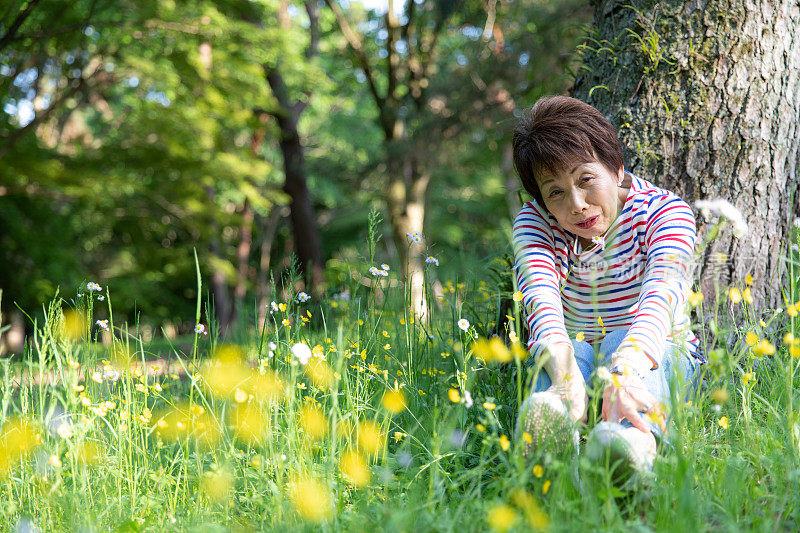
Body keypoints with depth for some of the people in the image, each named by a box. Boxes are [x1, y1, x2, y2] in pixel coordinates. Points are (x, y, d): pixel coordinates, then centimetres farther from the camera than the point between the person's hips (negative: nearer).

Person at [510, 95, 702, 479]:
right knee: (570, 351, -34)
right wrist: (564, 372, -53)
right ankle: (551, 441, -68)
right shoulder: (533, 223, -6)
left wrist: (626, 371, -56)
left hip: (655, 358, -1)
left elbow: (661, 293, -33)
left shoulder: (665, 211, -11)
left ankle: (636, 439, -70)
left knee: (625, 338, -36)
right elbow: (540, 296, -29)